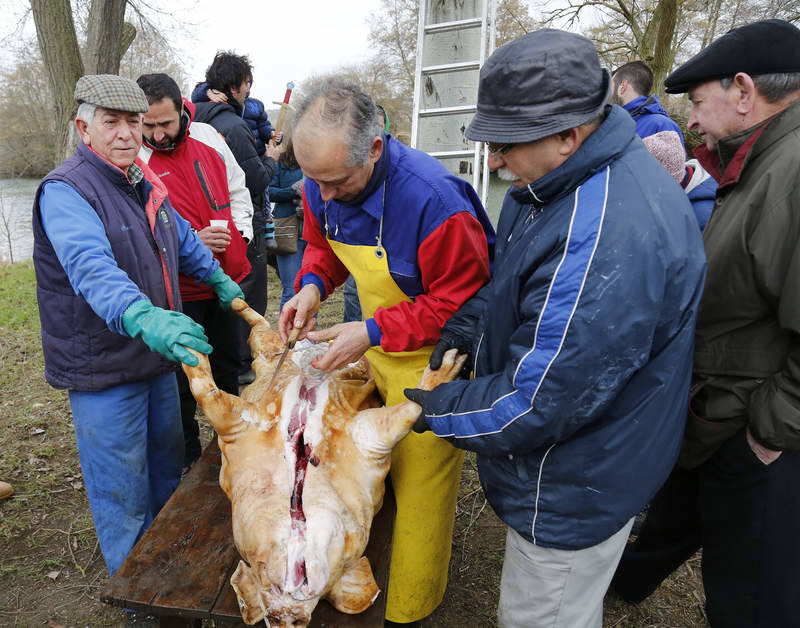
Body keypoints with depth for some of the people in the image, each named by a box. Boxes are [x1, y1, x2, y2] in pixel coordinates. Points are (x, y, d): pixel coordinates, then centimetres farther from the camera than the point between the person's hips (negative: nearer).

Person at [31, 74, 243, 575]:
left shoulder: (144, 183, 8)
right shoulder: (65, 191, -19)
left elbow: (181, 238, 25)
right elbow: (92, 270, -37)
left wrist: (219, 278, 26)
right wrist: (144, 318, -53)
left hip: (157, 352, 9)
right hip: (102, 365, -8)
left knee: (168, 464, 24)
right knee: (125, 495, 6)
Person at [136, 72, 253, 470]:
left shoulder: (207, 137, 2)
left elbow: (237, 189, 14)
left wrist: (240, 232, 0)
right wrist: (193, 241, -24)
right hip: (179, 288, -5)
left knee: (228, 365, 21)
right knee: (183, 378, 7)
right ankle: (187, 457, 28)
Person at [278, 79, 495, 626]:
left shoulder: (432, 199, -33)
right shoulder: (323, 182, -10)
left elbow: (460, 300, -24)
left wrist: (373, 332, -29)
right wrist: (312, 285, -13)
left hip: (431, 355, -6)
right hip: (377, 343, 6)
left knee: (421, 480, 9)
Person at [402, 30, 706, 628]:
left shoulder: (608, 241, -36)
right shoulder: (564, 175, -2)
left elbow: (541, 403, -32)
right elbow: (510, 277, 13)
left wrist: (438, 410, -16)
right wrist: (466, 328, -3)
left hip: (574, 493, -9)